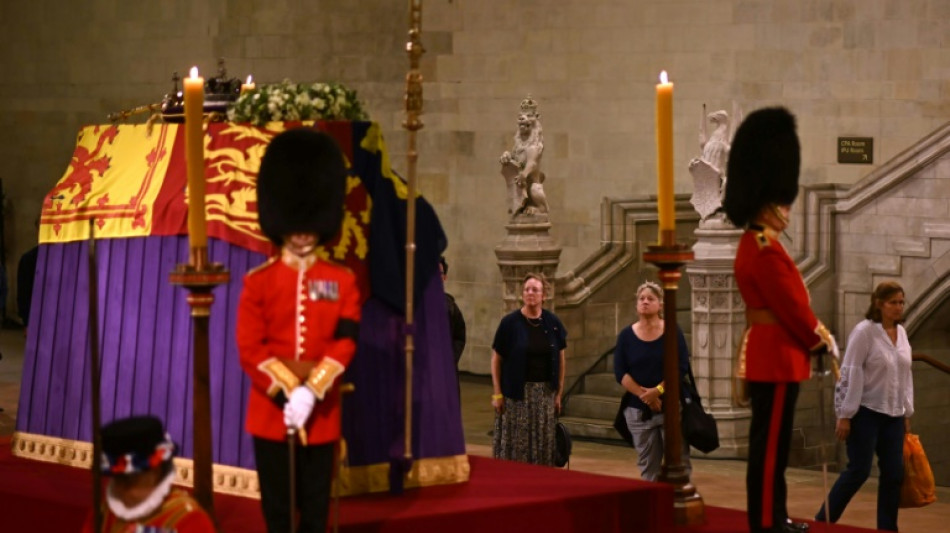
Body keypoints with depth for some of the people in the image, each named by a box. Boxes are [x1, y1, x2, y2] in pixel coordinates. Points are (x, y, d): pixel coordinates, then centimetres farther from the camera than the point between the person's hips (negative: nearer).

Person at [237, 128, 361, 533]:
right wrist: (287, 394, -16)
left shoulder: (342, 282, 3)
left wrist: (311, 393, -18)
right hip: (270, 412, -1)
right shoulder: (258, 282, 0)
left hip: (322, 414, 1)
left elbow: (345, 345, -6)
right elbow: (250, 350, -6)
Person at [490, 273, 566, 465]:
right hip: (516, 393, -2)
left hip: (545, 393, 2)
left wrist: (558, 393, 6)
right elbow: (496, 359, -1)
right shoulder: (510, 322, -5)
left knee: (543, 446, 6)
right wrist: (497, 393, -5)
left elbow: (560, 359, 9)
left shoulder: (553, 323, 3)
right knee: (515, 445, -1)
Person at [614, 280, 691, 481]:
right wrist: (643, 394, -15)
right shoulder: (626, 335, 4)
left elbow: (682, 367, -9)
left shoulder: (673, 332, -1)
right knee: (648, 466, 8)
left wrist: (658, 391, -19)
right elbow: (620, 372, -3)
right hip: (638, 410, 2)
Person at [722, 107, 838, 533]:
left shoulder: (755, 244, 14)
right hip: (776, 357, -11)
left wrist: (815, 334, 12)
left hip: (767, 354, 11)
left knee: (770, 442, 14)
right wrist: (820, 340, -6)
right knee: (770, 442, -5)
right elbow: (791, 306, -18)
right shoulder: (765, 250, -19)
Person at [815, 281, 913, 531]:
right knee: (858, 470, -6)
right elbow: (851, 374, -14)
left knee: (894, 473, 4)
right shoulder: (864, 331, -12)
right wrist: (845, 415, -15)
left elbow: (906, 374, 15)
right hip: (866, 412, -7)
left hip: (893, 414, 7)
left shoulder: (901, 333, 9)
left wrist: (907, 412, 14)